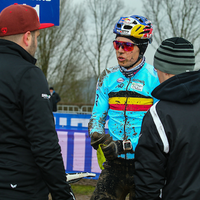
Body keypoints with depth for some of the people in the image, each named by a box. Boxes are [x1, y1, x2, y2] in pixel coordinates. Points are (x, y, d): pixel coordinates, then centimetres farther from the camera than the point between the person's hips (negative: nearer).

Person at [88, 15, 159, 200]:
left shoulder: (156, 79, -6)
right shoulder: (109, 77, 8)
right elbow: (97, 115, 11)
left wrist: (126, 145, -20)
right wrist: (97, 134, -11)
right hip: (114, 163, 3)